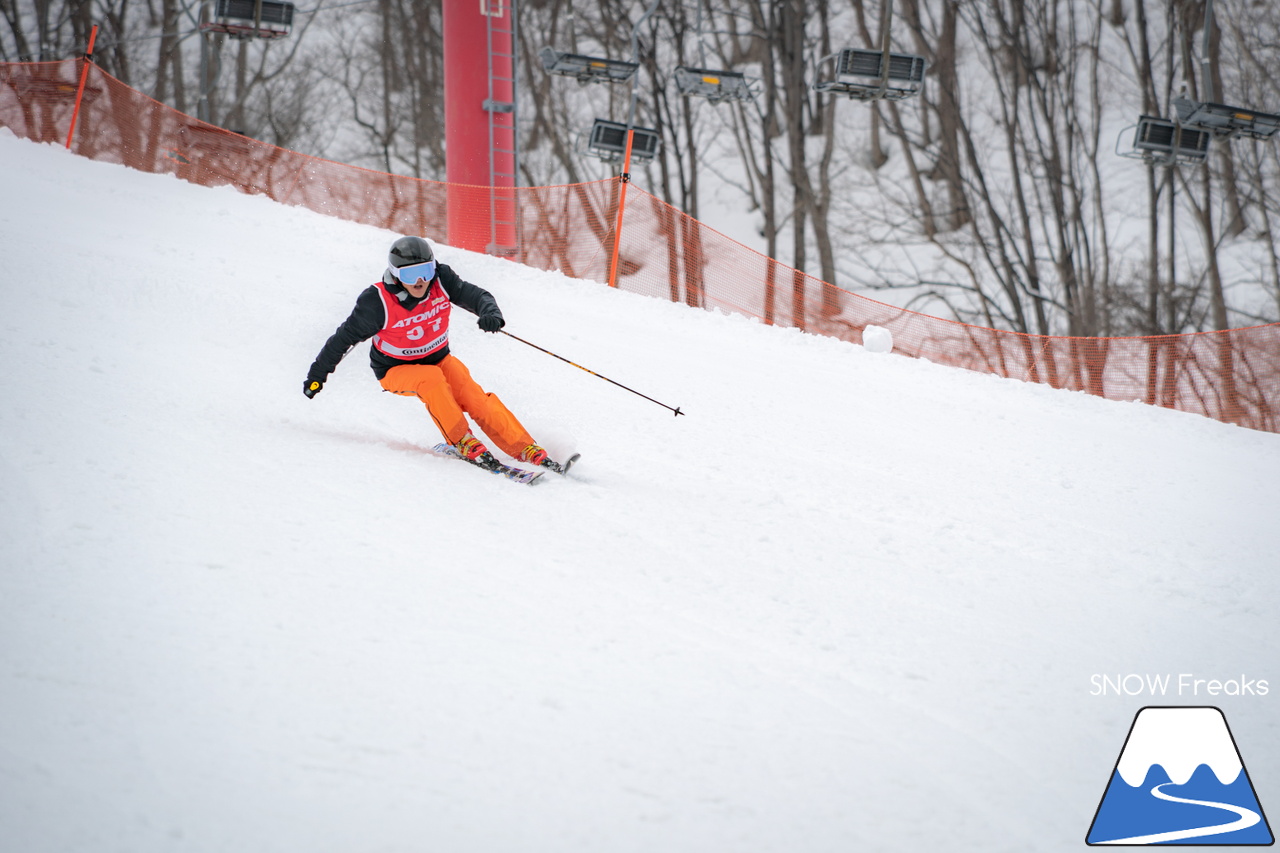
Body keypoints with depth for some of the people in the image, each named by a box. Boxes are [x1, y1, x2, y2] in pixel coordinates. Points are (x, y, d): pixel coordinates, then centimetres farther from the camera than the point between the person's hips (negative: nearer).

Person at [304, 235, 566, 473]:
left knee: (476, 399, -22)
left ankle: (527, 450, -24)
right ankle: (463, 442, -29)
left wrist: (490, 313, -40)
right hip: (397, 370, -3)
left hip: (439, 359, 3)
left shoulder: (440, 280, -16)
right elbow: (346, 337, -14)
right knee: (431, 378, -36)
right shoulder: (377, 303, -24)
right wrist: (318, 374, -8)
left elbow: (476, 296, -16)